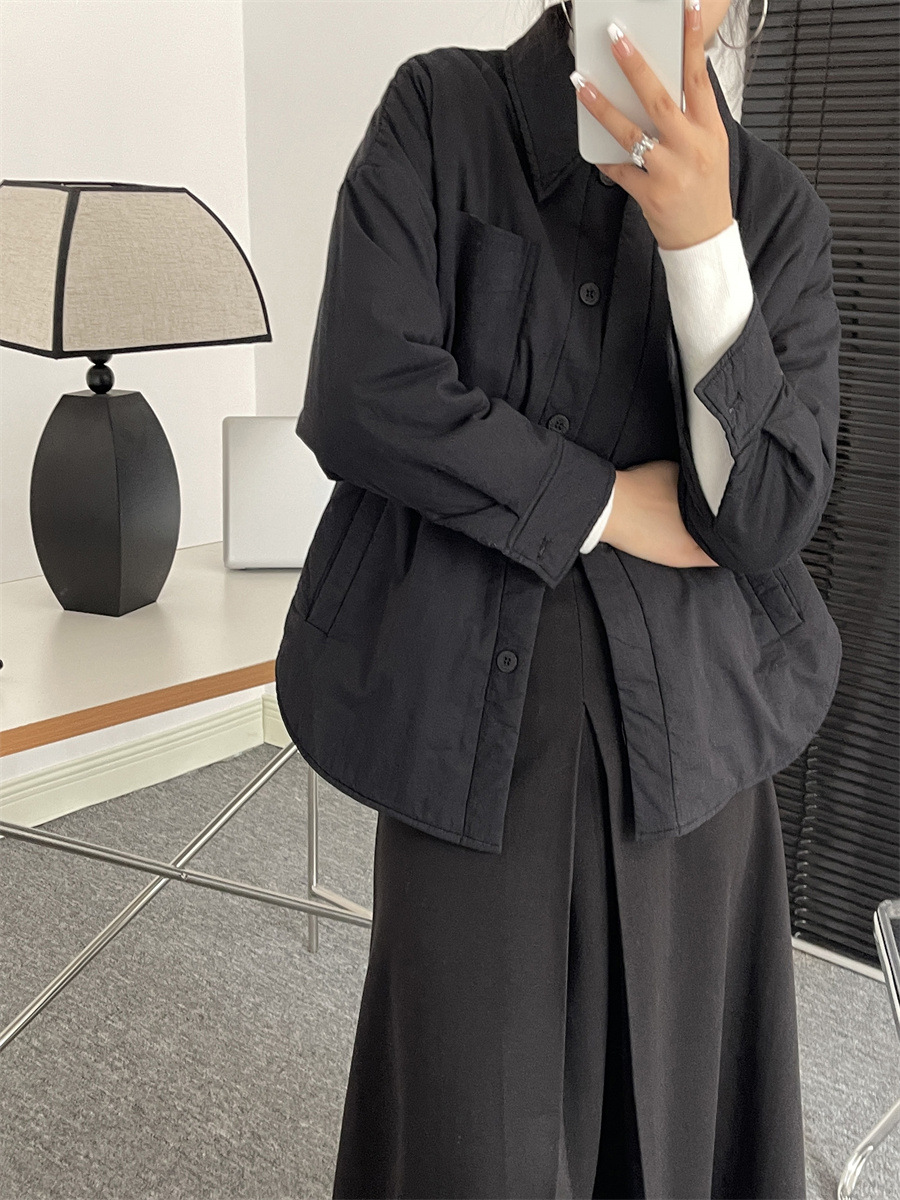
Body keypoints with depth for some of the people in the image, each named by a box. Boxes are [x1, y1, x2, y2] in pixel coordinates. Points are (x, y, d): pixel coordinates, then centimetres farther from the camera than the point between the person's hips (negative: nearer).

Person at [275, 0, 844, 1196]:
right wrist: (609, 504, -7)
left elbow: (770, 516, -7)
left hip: (687, 731, 3)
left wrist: (700, 240, -17)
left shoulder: (776, 208, 3)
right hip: (469, 720, -2)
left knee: (672, 1102, 14)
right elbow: (364, 399, -13)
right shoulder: (440, 115, -2)